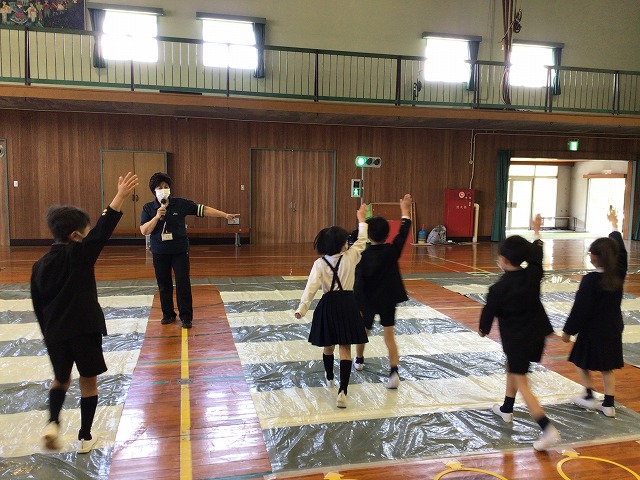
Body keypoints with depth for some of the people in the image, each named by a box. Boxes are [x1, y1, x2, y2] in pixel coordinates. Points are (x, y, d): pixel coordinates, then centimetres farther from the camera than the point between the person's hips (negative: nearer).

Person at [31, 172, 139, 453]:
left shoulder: (40, 265, 6)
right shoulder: (79, 255, -10)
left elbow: (38, 307, 11)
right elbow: (102, 233, -20)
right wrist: (120, 197, -25)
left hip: (55, 333, 5)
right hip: (84, 329, -4)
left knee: (61, 379, 25)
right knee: (88, 381, 11)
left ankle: (53, 423, 5)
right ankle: (85, 438, 18)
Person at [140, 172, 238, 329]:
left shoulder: (181, 204, -6)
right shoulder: (148, 208, -2)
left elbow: (203, 210, -7)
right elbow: (144, 231, -9)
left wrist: (225, 215, -10)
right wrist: (157, 217, -21)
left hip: (180, 251, -1)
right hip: (160, 253, 1)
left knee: (183, 284, -1)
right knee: (164, 285, 10)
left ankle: (186, 317, 9)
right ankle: (168, 314, 27)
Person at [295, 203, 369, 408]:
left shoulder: (319, 263, -6)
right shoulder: (350, 257, -7)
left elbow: (311, 287, -14)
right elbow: (362, 241, 9)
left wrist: (302, 308, -17)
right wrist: (361, 219, 20)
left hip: (328, 305, 2)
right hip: (347, 304, -2)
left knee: (328, 345, 21)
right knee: (345, 349, -1)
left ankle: (329, 378, 47)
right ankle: (342, 391, -11)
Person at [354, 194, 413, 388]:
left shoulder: (363, 256, -17)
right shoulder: (392, 251, -12)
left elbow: (358, 284, -18)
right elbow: (403, 233, 3)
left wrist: (358, 306, -11)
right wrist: (405, 210, 14)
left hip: (368, 301, -1)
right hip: (388, 300, 1)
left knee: (363, 331, 22)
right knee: (389, 336, 2)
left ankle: (359, 360, 45)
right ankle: (394, 372, -13)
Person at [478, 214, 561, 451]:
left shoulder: (498, 289, -22)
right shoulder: (533, 274, -8)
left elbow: (488, 312, -8)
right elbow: (536, 253, 12)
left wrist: (483, 329, 13)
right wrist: (536, 231, 28)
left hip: (515, 338, -7)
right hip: (536, 333, 7)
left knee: (521, 383, 0)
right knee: (512, 367, 27)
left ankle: (547, 429, -11)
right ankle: (506, 409, 43)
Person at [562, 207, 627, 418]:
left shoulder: (590, 280, -23)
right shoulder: (619, 273, -5)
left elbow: (580, 309, -19)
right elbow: (620, 249, 13)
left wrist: (568, 330, -8)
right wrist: (614, 225, 29)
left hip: (592, 330, -6)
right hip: (613, 329, 6)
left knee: (582, 362, 15)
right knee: (608, 368, 15)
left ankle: (589, 396, 20)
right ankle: (609, 404, 19)